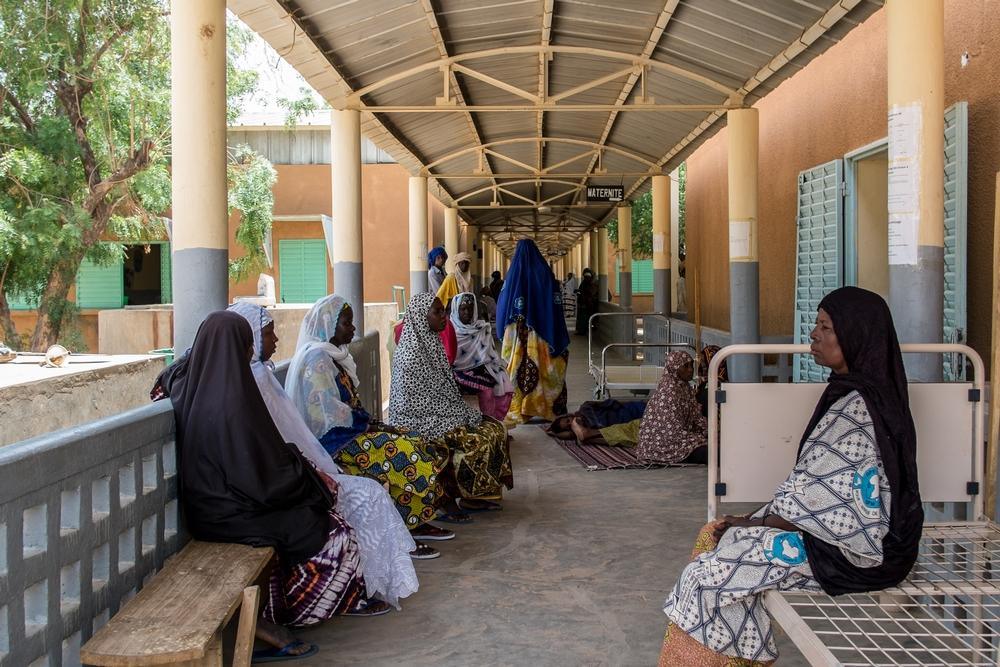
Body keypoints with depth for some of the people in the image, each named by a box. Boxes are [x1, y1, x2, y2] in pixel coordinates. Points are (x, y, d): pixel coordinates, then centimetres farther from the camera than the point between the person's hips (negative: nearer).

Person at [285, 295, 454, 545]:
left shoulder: (335, 354, 16)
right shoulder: (316, 358, -15)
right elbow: (329, 412, -20)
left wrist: (368, 420, 0)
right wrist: (367, 422, -11)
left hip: (349, 428, 10)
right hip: (332, 440, -10)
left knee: (417, 447, -4)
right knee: (401, 452, -21)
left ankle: (416, 523, -3)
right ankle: (409, 527, -11)